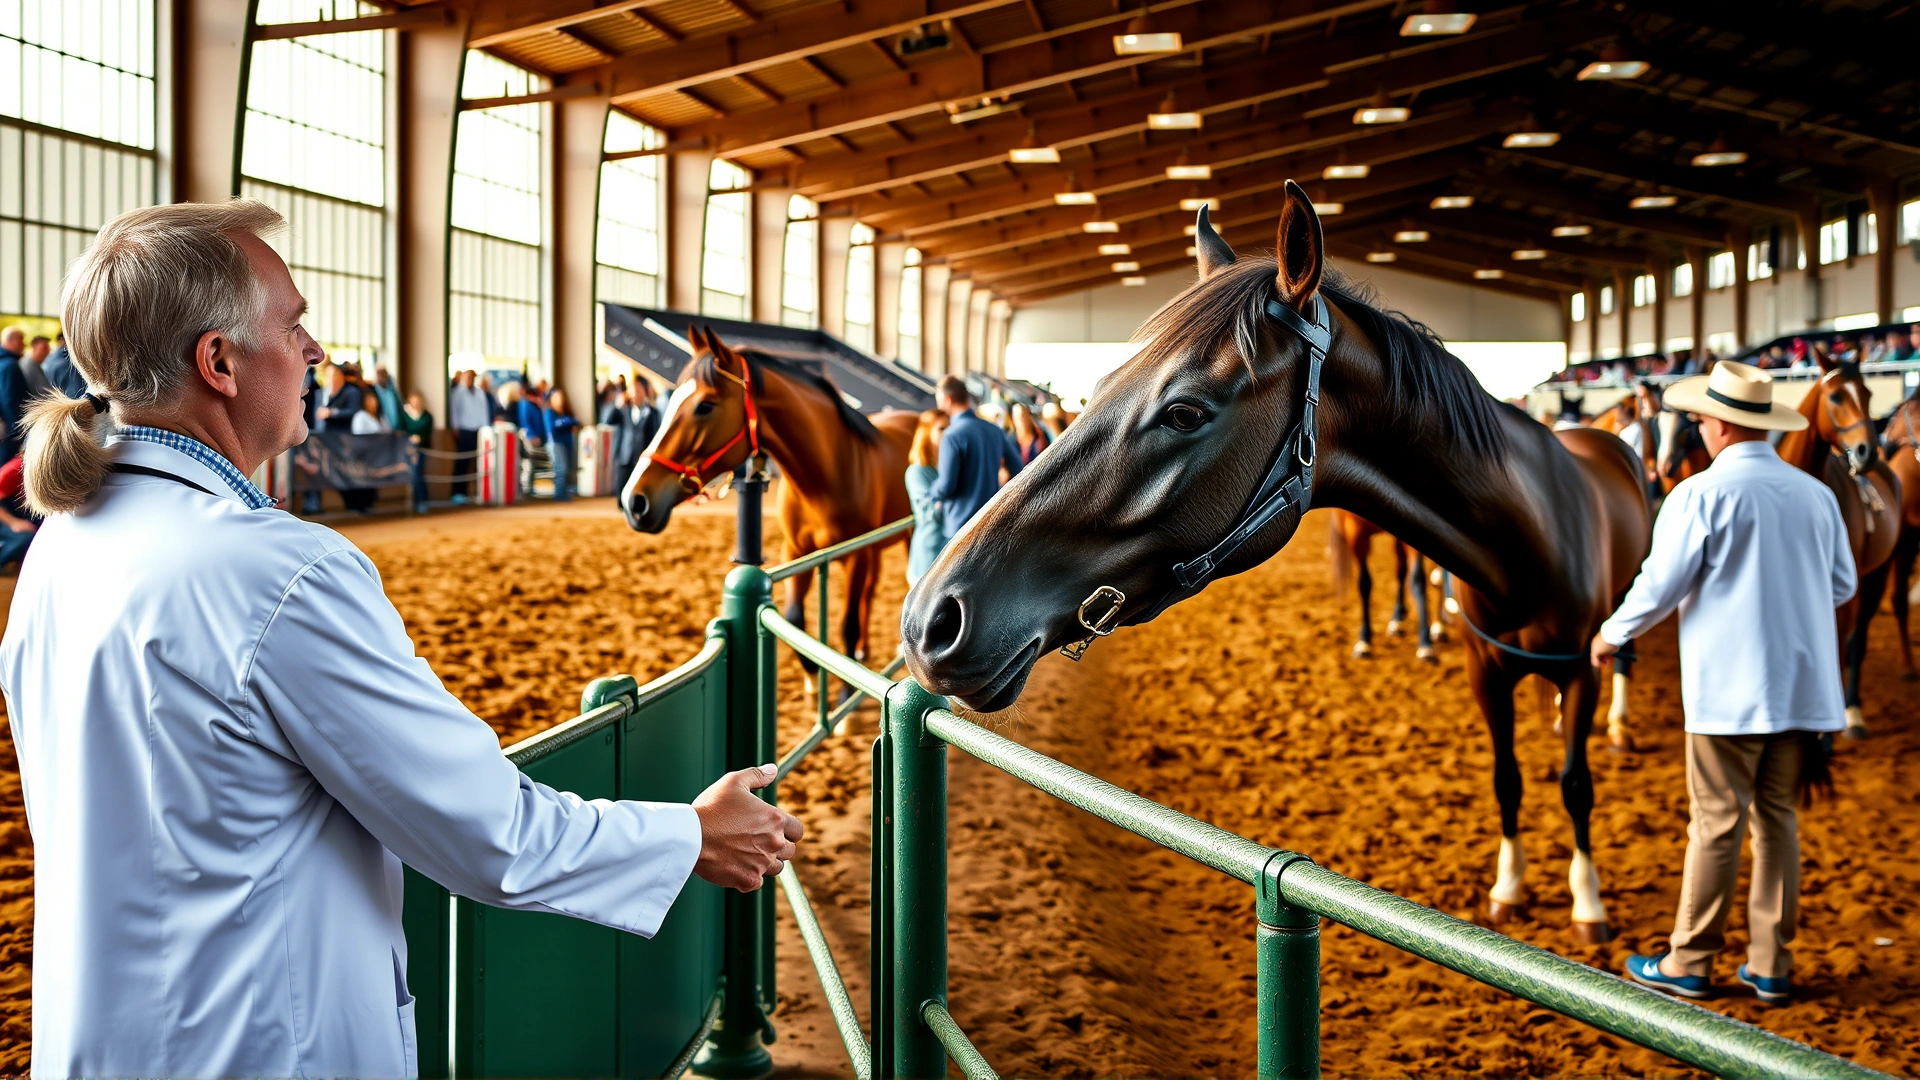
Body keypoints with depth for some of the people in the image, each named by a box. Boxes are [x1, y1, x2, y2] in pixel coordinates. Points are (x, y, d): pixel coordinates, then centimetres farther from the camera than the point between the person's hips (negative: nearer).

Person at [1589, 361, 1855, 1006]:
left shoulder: (1700, 494, -12)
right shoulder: (1816, 494, 6)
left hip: (1729, 688, -5)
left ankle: (1689, 964, 10)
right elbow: (1843, 585, 15)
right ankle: (1772, 965, 16)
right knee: (1777, 818, 12)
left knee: (1717, 825, 1)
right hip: (1803, 686, 5)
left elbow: (1659, 585, -11)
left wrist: (1611, 634, 6)